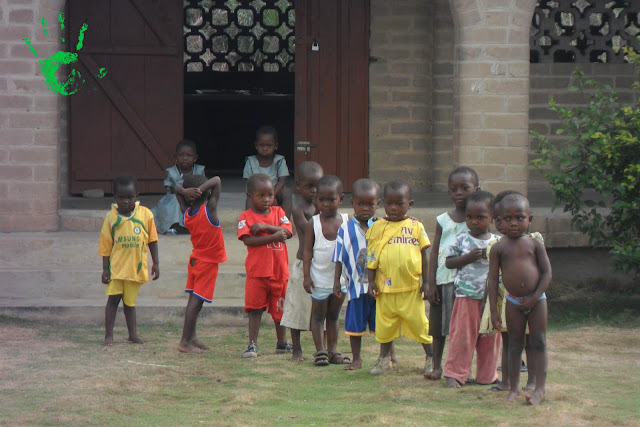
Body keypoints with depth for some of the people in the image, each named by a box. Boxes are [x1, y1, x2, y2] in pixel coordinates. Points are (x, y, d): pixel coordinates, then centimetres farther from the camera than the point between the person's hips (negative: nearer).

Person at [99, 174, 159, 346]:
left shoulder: (145, 214, -2)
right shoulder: (111, 217, -5)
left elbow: (152, 240, 6)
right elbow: (106, 246, -2)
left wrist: (156, 263, 6)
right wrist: (105, 269, -5)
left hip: (136, 267, 1)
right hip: (116, 266, -1)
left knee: (130, 301, 11)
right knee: (113, 298, -3)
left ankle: (133, 334, 21)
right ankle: (108, 335, 2)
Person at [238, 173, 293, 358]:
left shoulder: (278, 212, 9)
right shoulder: (246, 216, -1)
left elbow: (288, 232, -7)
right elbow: (248, 240, -16)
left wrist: (265, 227, -16)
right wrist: (274, 236, -19)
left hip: (279, 270, 3)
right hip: (257, 271, -3)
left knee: (279, 308, 13)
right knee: (255, 308, -4)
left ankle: (281, 343, 26)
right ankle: (252, 344, -1)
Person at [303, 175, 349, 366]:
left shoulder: (346, 221, -2)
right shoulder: (314, 223, -7)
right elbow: (308, 251, -6)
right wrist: (307, 276, -10)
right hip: (320, 278, -2)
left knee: (333, 315, 13)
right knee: (318, 315, 4)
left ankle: (332, 350, 18)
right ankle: (320, 351, 8)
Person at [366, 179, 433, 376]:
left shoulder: (416, 227, 2)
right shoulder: (377, 227, 4)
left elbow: (424, 255, 5)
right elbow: (371, 257, 7)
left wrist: (426, 282, 1)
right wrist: (371, 281, 1)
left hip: (411, 287, -1)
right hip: (386, 287, 1)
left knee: (419, 323, 4)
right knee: (384, 324, 8)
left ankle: (431, 357, 18)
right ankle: (385, 359, 23)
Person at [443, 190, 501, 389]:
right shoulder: (462, 239, 1)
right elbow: (449, 262, -1)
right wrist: (469, 257, -15)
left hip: (490, 297, 2)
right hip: (466, 297, -2)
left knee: (490, 338, 7)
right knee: (461, 336, -2)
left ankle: (487, 375, 19)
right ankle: (454, 374, 4)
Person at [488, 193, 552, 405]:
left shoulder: (534, 244, -4)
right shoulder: (499, 248, -4)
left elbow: (547, 273, -4)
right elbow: (493, 278, -1)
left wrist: (534, 298, -14)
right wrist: (494, 310, -5)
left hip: (536, 300, 0)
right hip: (513, 302, 0)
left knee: (538, 342, 0)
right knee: (515, 344, 6)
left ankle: (540, 388, 2)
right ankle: (514, 387, 12)